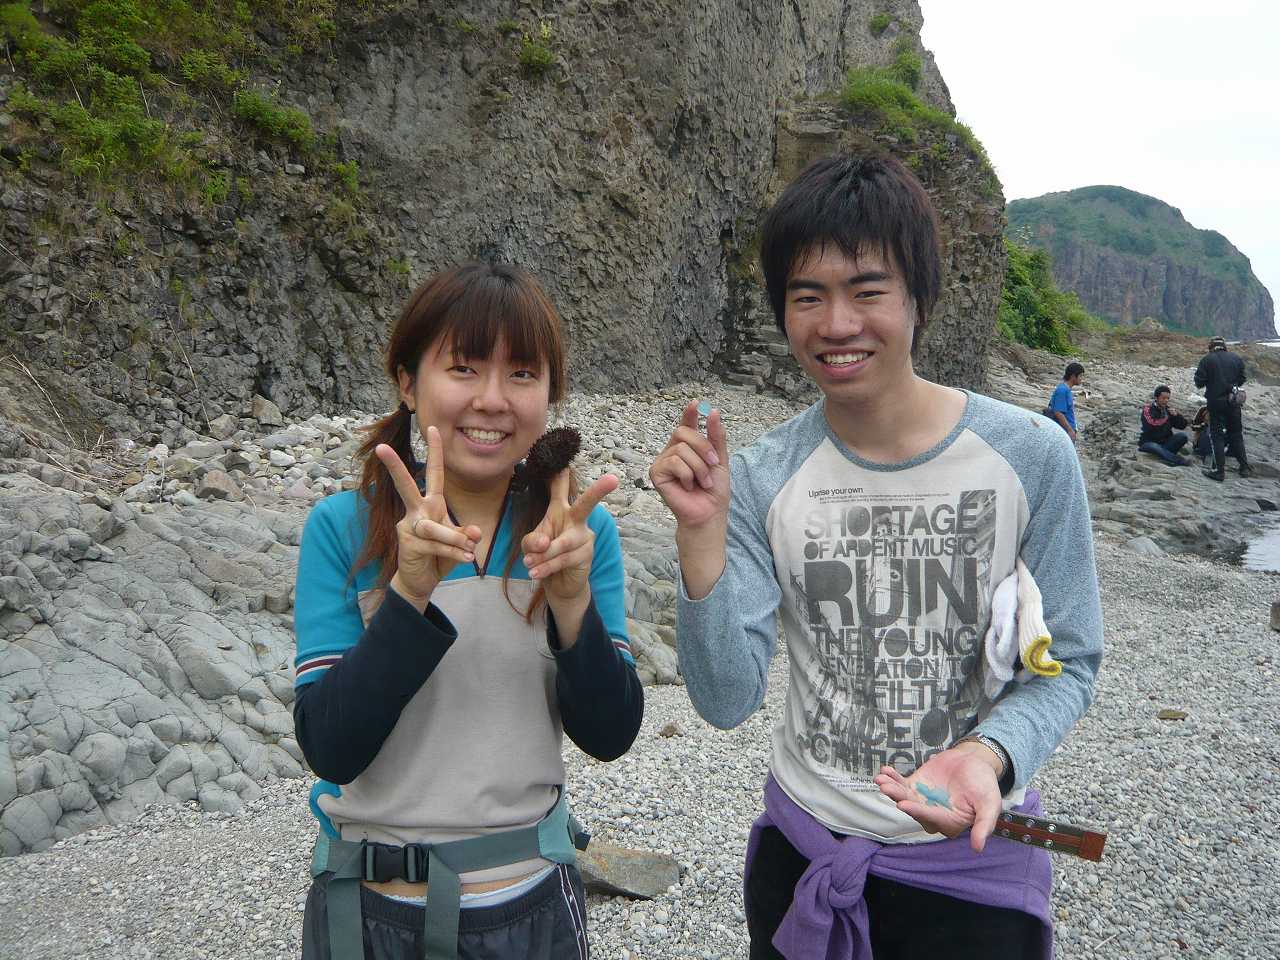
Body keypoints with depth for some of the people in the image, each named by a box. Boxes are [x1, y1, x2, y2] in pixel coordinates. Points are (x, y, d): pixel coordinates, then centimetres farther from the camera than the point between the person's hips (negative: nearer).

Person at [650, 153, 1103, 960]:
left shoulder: (1031, 456, -14)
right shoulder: (762, 478, -11)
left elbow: (1068, 664, -6)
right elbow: (727, 701, -14)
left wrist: (987, 754, -25)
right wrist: (703, 534, -26)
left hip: (971, 864, -1)